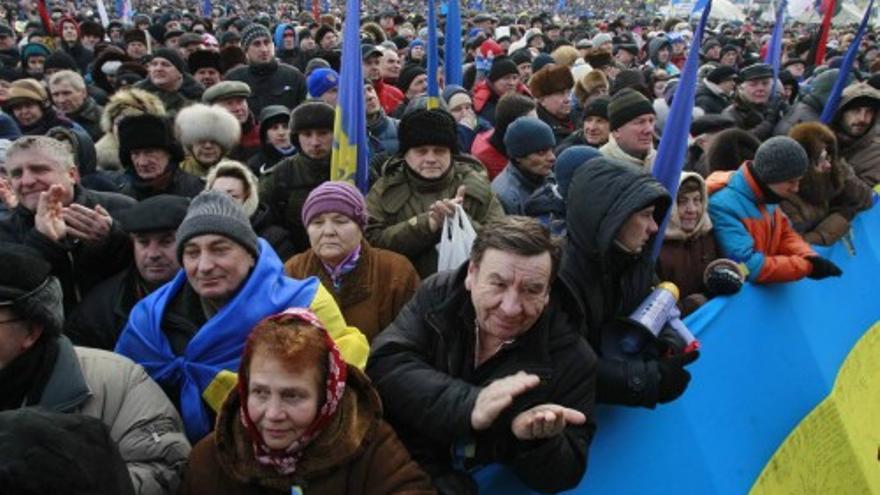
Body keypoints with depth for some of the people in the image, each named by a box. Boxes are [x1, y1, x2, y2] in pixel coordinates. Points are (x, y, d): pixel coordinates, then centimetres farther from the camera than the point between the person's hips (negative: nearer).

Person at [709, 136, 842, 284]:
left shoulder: (764, 195, 1)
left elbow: (785, 233, 13)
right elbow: (748, 267, -26)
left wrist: (810, 257, -6)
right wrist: (807, 266, -18)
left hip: (765, 288, 7)